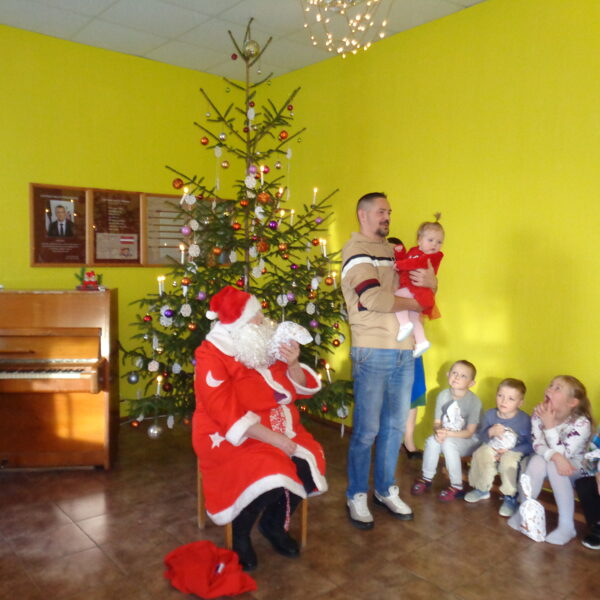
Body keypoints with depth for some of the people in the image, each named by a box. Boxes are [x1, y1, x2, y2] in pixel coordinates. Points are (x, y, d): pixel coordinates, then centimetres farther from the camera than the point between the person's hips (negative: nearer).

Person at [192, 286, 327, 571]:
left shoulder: (265, 344, 3)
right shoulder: (212, 356, -14)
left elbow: (299, 389, 8)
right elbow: (227, 414, -22)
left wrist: (293, 364, -14)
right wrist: (274, 439, -27)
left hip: (278, 428, 6)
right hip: (230, 437, -6)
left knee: (308, 464, -19)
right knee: (268, 476, -30)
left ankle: (274, 524, 11)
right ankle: (240, 535, 3)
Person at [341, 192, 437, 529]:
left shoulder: (393, 250, 16)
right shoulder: (356, 251, -6)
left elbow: (426, 281, 20)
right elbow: (374, 298, -19)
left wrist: (429, 280, -4)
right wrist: (414, 303, -6)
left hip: (404, 352, 7)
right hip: (373, 353, -7)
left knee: (395, 426, 14)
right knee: (367, 429, 3)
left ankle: (386, 490, 30)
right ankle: (357, 496, 20)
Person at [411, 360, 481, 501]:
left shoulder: (474, 401, -20)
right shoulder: (443, 395, -9)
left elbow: (469, 432, -17)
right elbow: (436, 422, -3)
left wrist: (448, 433, -30)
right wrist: (438, 431, -27)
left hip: (468, 441, -3)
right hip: (446, 435, 4)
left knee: (448, 443, -32)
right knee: (432, 440, -26)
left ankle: (457, 487, -16)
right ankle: (426, 478, -5)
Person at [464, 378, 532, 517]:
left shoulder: (525, 419, -18)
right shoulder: (490, 414, -7)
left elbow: (530, 445, -16)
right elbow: (481, 436, -1)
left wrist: (509, 450, -22)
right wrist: (490, 432, -24)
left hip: (515, 452, -4)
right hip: (493, 448, 4)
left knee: (509, 460, -34)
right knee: (481, 454, -24)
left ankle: (510, 497, -9)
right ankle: (482, 489, 2)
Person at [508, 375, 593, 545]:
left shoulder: (581, 423, -27)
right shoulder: (539, 413, -15)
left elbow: (563, 455, -31)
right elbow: (537, 445, -19)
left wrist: (549, 425, -37)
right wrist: (555, 456, -39)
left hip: (576, 468, -3)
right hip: (550, 463, 3)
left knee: (553, 466, -33)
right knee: (537, 461, -29)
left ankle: (566, 525, -24)